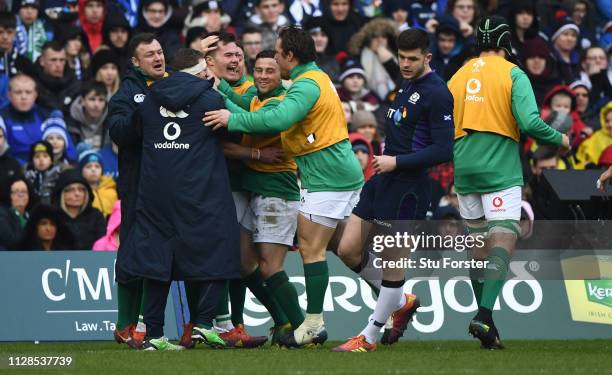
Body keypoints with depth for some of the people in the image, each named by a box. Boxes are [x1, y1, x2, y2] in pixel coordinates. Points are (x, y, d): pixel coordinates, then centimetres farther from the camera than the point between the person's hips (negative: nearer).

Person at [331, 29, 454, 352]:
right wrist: (388, 145, 13)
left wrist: (397, 161, -19)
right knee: (348, 250, 6)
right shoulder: (408, 84, 13)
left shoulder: (436, 93, -14)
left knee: (393, 263, 1)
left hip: (407, 186, -9)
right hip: (382, 179, 9)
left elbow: (443, 150, -19)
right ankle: (402, 302, 25)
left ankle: (370, 337, 13)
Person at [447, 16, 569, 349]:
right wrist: (559, 139, 2)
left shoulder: (458, 76, 12)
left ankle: (484, 317, 15)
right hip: (500, 170, -5)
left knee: (478, 243, 14)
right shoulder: (513, 74, -4)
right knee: (503, 240, -11)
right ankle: (485, 316, -28)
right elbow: (529, 122, -15)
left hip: (464, 169, 6)